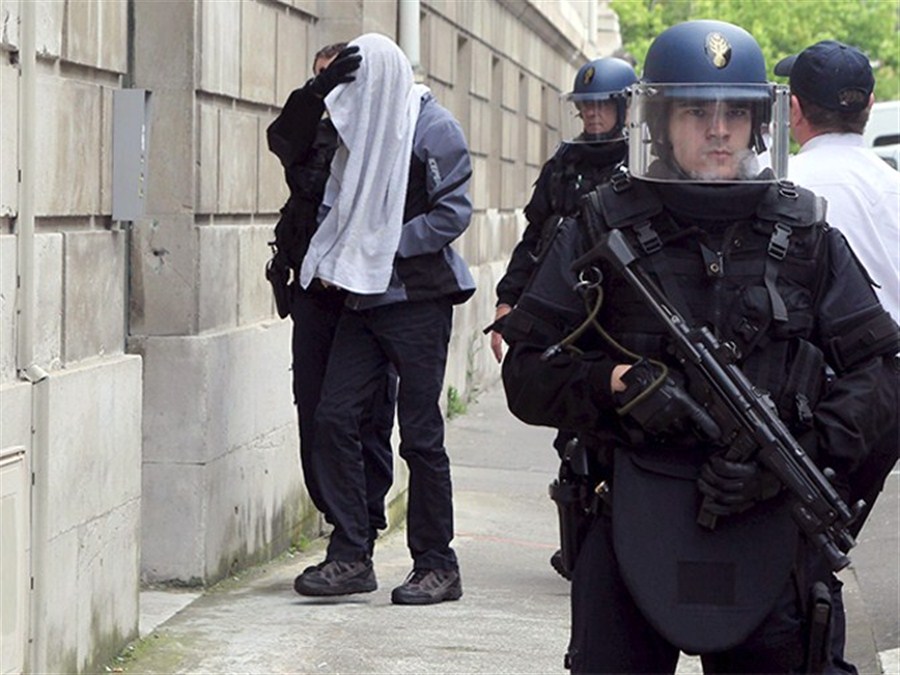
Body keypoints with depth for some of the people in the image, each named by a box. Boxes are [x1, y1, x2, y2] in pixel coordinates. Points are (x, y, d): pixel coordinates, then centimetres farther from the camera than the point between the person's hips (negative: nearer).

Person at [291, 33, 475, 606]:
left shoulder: (433, 130, -8)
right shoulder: (362, 131, 13)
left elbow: (454, 213, -14)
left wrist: (384, 249, -16)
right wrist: (334, 259, 4)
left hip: (418, 301, -7)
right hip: (364, 296, 7)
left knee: (420, 435, -2)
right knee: (334, 418, -1)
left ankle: (437, 567, 8)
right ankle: (350, 557, 5)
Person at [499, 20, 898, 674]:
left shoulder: (806, 237, 8)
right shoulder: (605, 230, 3)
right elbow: (528, 373, 4)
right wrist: (618, 385, -15)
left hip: (769, 521, 2)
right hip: (633, 527, -1)